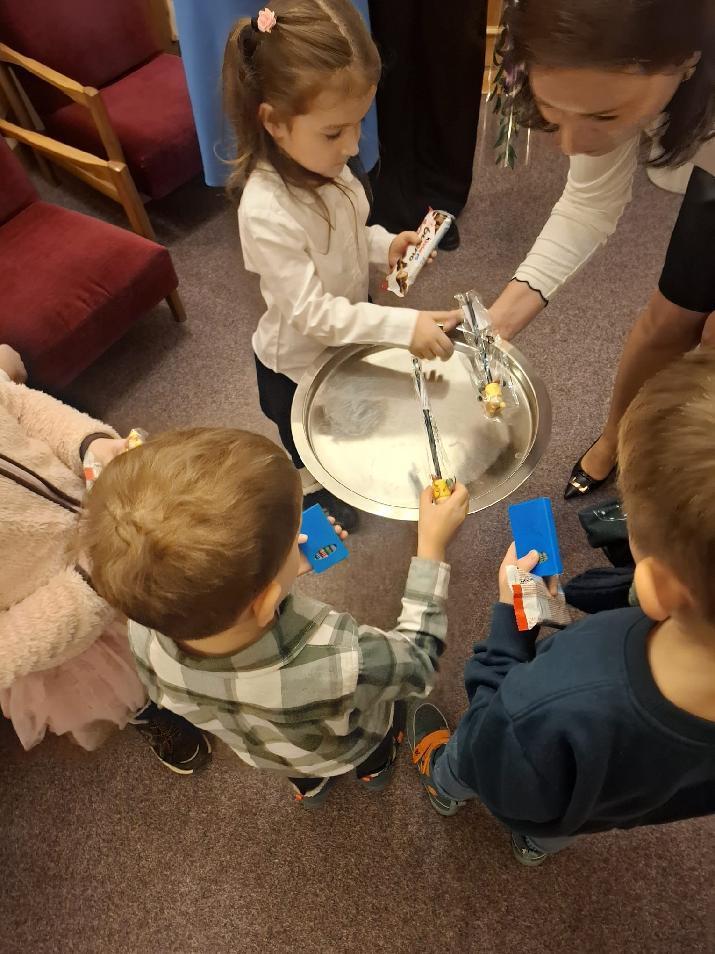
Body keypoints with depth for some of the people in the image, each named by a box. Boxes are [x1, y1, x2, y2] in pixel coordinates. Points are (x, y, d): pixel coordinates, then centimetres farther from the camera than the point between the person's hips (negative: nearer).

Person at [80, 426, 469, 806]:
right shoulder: (342, 666, -50)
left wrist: (268, 562, -15)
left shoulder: (144, 634, -38)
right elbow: (418, 656, -26)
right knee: (389, 689, 33)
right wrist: (432, 545, -21)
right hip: (351, 747, -2)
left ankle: (307, 785, 71)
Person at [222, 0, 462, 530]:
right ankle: (310, 497, 56)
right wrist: (405, 326, -39)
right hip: (298, 362, -6)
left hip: (342, 340, 7)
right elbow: (311, 313, -34)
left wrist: (385, 247, -15)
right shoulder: (267, 211, -37)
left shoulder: (322, 164, -14)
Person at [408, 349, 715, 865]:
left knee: (460, 764, 35)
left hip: (523, 791, -3)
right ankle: (536, 842, 76)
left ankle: (443, 787, 70)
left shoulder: (550, 715, -52)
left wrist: (509, 615, -23)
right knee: (551, 833, 41)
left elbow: (489, 757, -26)